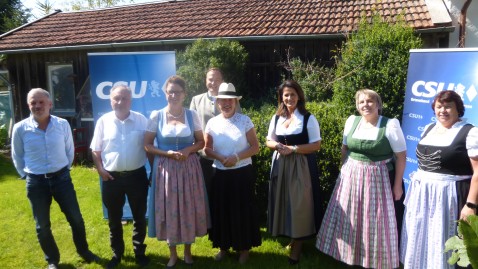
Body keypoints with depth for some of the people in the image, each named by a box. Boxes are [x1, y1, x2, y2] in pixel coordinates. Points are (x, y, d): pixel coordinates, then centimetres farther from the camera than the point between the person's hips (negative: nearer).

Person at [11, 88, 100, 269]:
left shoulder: (63, 124, -7)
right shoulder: (20, 129, -9)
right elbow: (17, 156, 6)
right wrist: (26, 175, 6)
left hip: (61, 178, 1)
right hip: (36, 182, 0)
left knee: (76, 218, 10)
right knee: (42, 226, 12)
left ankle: (84, 251, 33)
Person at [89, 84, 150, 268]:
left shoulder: (141, 120, -3)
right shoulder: (103, 121, -2)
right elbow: (95, 150, 6)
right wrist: (100, 169, -6)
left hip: (137, 175, 0)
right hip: (111, 177, 1)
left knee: (139, 217, 13)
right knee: (114, 219, 16)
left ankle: (139, 252, 32)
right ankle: (117, 253, 36)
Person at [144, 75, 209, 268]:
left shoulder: (192, 115, 1)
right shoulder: (156, 116, -2)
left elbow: (201, 142, 5)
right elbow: (147, 145, 0)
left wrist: (188, 150, -14)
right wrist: (167, 153, -14)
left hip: (189, 168, 1)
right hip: (165, 169, 0)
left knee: (188, 208, 8)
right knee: (168, 209, 6)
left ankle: (188, 251, 28)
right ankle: (172, 253, 26)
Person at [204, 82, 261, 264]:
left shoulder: (245, 120, -5)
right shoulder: (212, 123, 2)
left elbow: (255, 147, -5)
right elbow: (207, 149, 4)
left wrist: (237, 157, -18)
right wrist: (220, 158, -15)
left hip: (243, 173, -2)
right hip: (220, 174, 2)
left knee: (242, 209, 5)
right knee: (221, 210, 9)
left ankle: (244, 247, 21)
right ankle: (223, 246, 27)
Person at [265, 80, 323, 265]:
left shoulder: (308, 118, -7)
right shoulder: (276, 118, 8)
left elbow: (316, 145, -10)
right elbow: (269, 141, 13)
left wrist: (293, 148, -19)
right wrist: (277, 145, -10)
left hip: (301, 167, -4)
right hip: (280, 165, 5)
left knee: (299, 205, 1)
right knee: (282, 202, 10)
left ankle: (297, 246, 15)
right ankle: (291, 238, 28)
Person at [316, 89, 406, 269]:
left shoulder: (390, 125, -10)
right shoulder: (352, 121, 2)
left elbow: (401, 156, -6)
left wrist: (397, 184, -5)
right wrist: (344, 170, 12)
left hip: (376, 180, -4)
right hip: (350, 177, 4)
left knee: (375, 222, 5)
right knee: (348, 219, 12)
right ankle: (348, 254, 32)